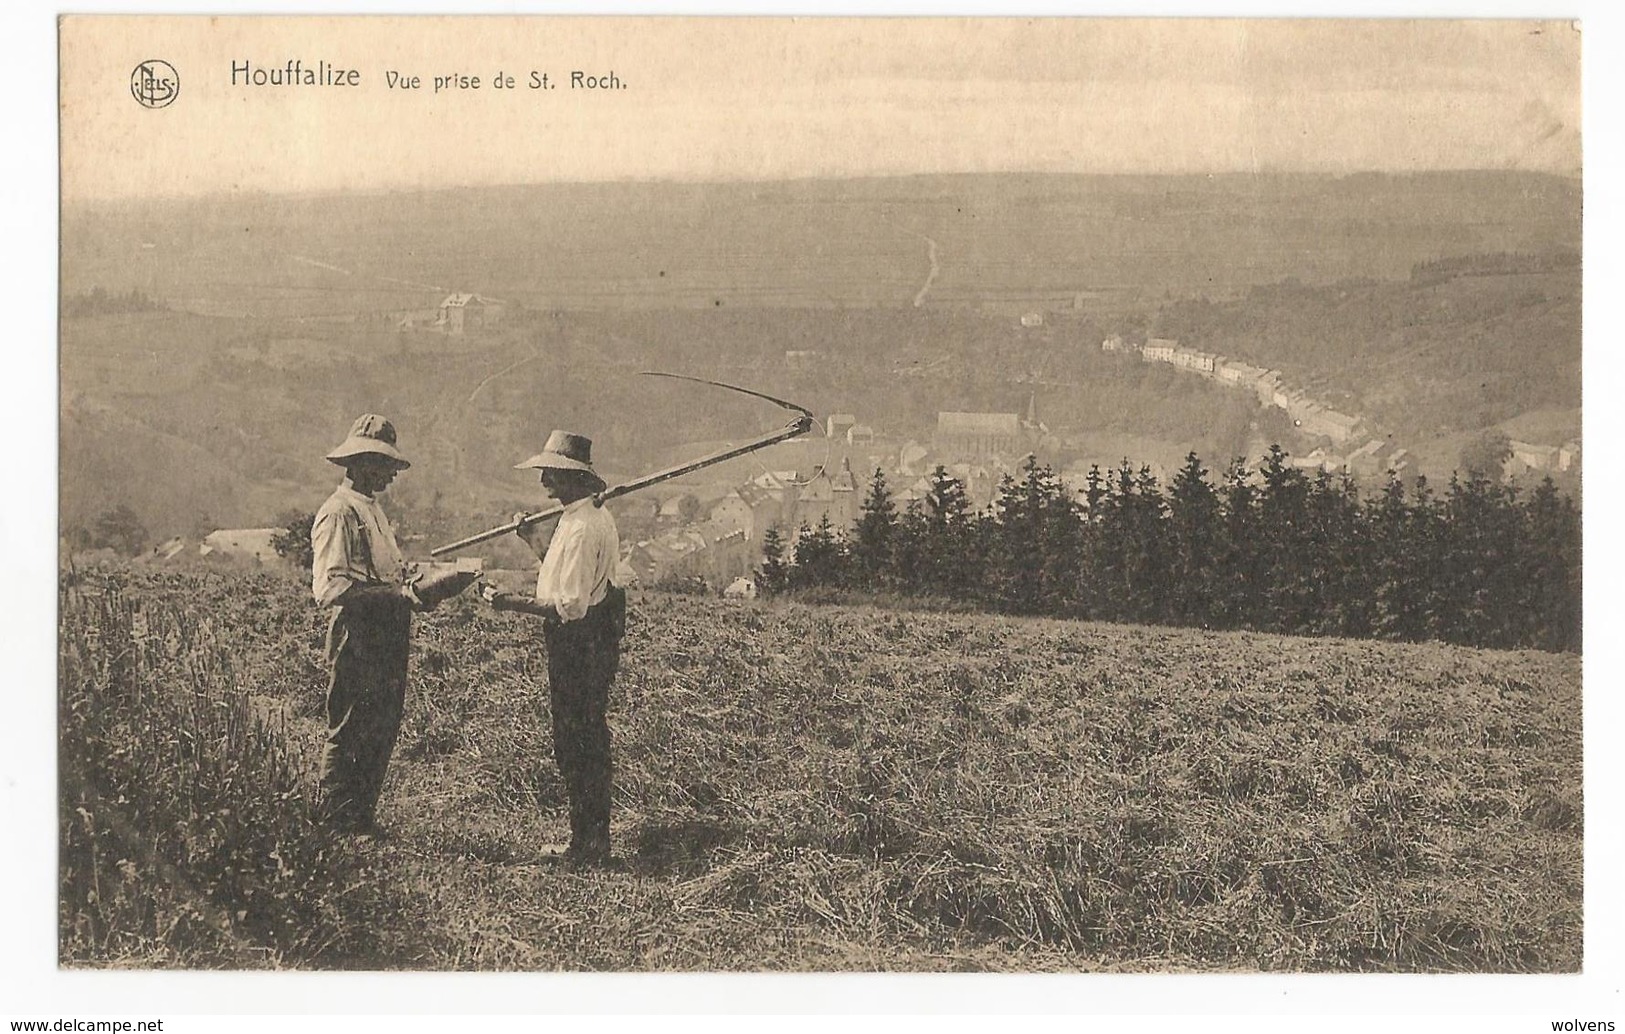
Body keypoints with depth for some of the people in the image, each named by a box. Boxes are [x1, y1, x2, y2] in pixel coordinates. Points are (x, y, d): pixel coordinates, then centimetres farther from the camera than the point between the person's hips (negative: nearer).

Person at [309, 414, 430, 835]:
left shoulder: (372, 509, 19)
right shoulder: (338, 512, -12)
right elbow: (329, 587, -21)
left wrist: (409, 585, 5)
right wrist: (391, 592, -24)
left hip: (387, 634, 9)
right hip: (356, 632, -9)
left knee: (383, 729, 11)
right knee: (349, 733, -3)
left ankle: (363, 817, 20)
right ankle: (333, 824, 5)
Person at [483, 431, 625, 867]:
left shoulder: (581, 528, -21)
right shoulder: (595, 516, 12)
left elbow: (571, 607, -25)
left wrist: (513, 602, -20)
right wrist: (535, 542, 19)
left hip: (579, 646, -11)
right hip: (593, 642, 11)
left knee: (576, 748, -2)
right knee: (588, 744, 16)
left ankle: (588, 847, 5)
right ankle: (591, 841, 25)